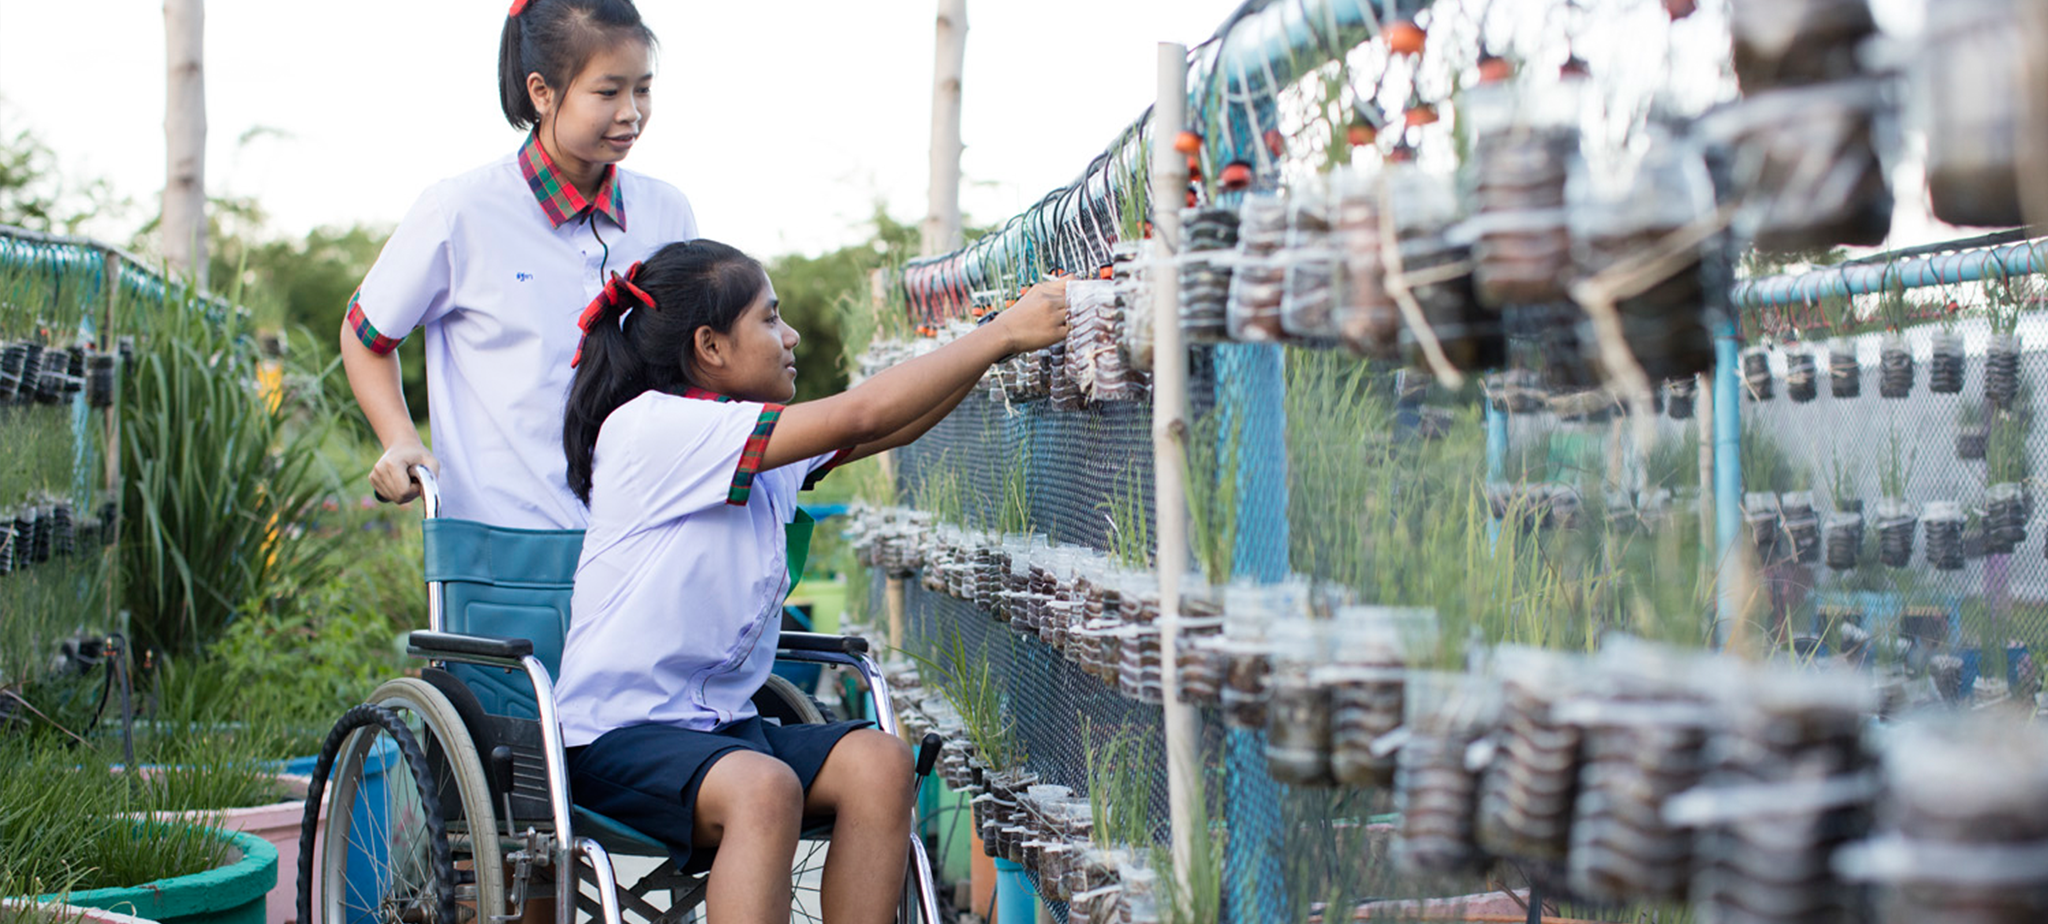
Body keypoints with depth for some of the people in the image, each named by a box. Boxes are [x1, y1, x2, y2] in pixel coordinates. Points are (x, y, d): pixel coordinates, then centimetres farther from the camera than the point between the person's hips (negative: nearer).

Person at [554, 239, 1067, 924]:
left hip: (720, 724, 8)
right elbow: (861, 415, -19)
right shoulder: (650, 428, -15)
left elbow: (893, 429, 13)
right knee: (763, 788, -34)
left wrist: (998, 341, 3)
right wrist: (1001, 334, -15)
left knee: (878, 763, -15)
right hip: (619, 738, -8)